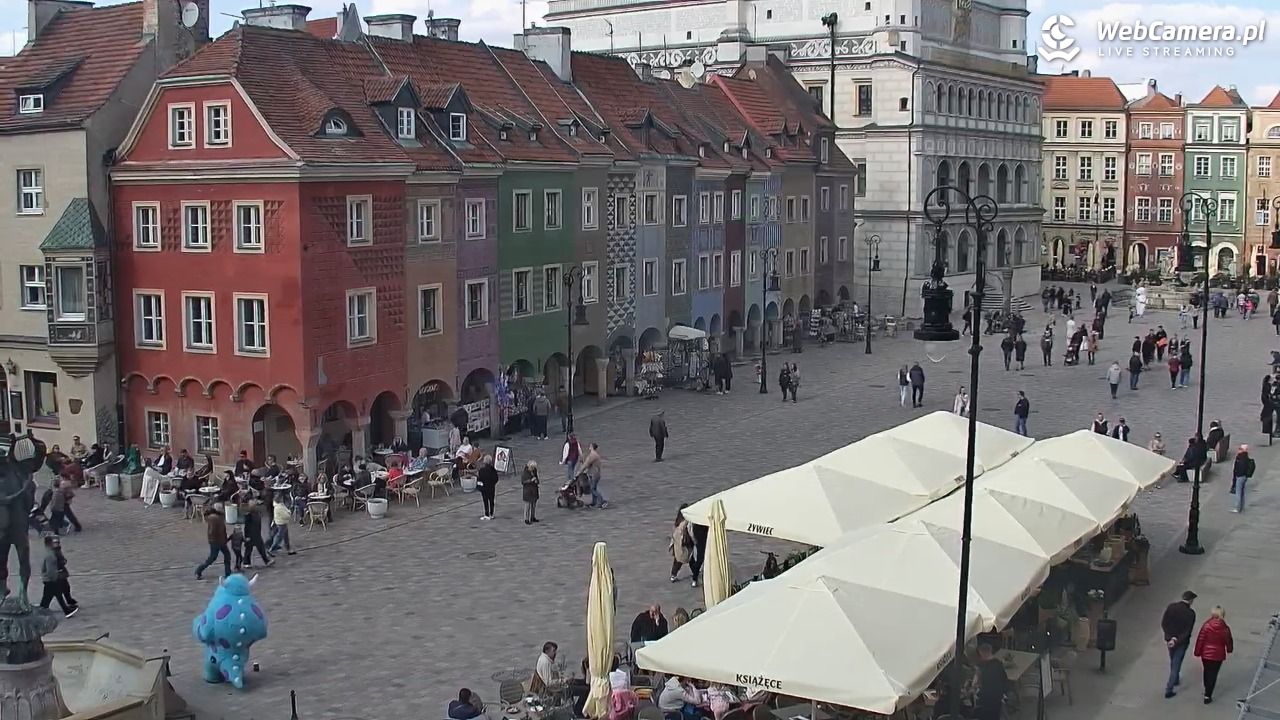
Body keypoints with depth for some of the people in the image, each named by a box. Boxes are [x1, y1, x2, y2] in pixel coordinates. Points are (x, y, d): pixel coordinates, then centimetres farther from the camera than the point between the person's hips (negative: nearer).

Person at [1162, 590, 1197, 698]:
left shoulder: (1171, 607, -9)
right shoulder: (1190, 613, -19)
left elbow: (1163, 624, -11)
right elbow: (1188, 631, -22)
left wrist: (1170, 637, -13)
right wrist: (1176, 640, -18)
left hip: (1170, 640, 4)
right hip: (1181, 642, -4)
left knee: (1173, 662, 26)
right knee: (1176, 664, 5)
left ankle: (1175, 680, 47)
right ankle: (1169, 690, 6)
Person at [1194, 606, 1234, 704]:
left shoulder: (1206, 625, -14)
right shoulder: (1225, 628, -15)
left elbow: (1200, 639, -9)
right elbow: (1229, 641, -2)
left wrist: (1198, 652, 4)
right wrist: (1229, 650, 20)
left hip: (1205, 654, 2)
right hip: (1218, 655, -2)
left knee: (1207, 671, 24)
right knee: (1213, 674, 5)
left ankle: (1207, 688, 45)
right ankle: (1207, 696, 3)